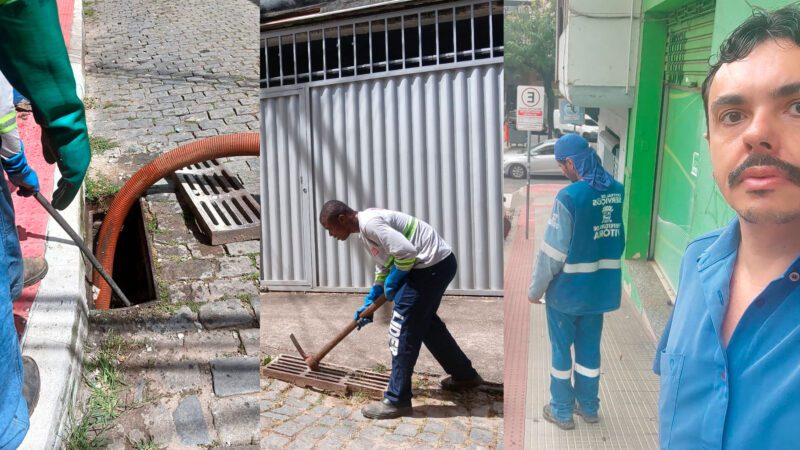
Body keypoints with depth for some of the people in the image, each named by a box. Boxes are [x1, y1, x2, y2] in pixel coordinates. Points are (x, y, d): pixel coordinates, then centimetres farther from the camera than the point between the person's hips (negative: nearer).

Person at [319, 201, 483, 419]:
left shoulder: (369, 223, -18)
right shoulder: (366, 228, 15)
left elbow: (406, 252, -26)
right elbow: (384, 267, 24)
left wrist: (392, 282, -9)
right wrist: (369, 303, 21)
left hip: (432, 264, -11)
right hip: (439, 263, 11)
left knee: (403, 330, -5)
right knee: (426, 322, 25)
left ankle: (397, 401, 4)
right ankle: (465, 375, 39)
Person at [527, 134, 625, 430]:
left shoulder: (569, 196, -22)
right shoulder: (618, 192, -3)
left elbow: (552, 251, -18)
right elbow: (621, 241, 7)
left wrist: (535, 289, -7)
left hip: (567, 289, -5)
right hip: (601, 286, 6)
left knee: (561, 349, 12)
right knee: (590, 348, 20)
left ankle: (562, 411, 25)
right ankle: (589, 407, 34)